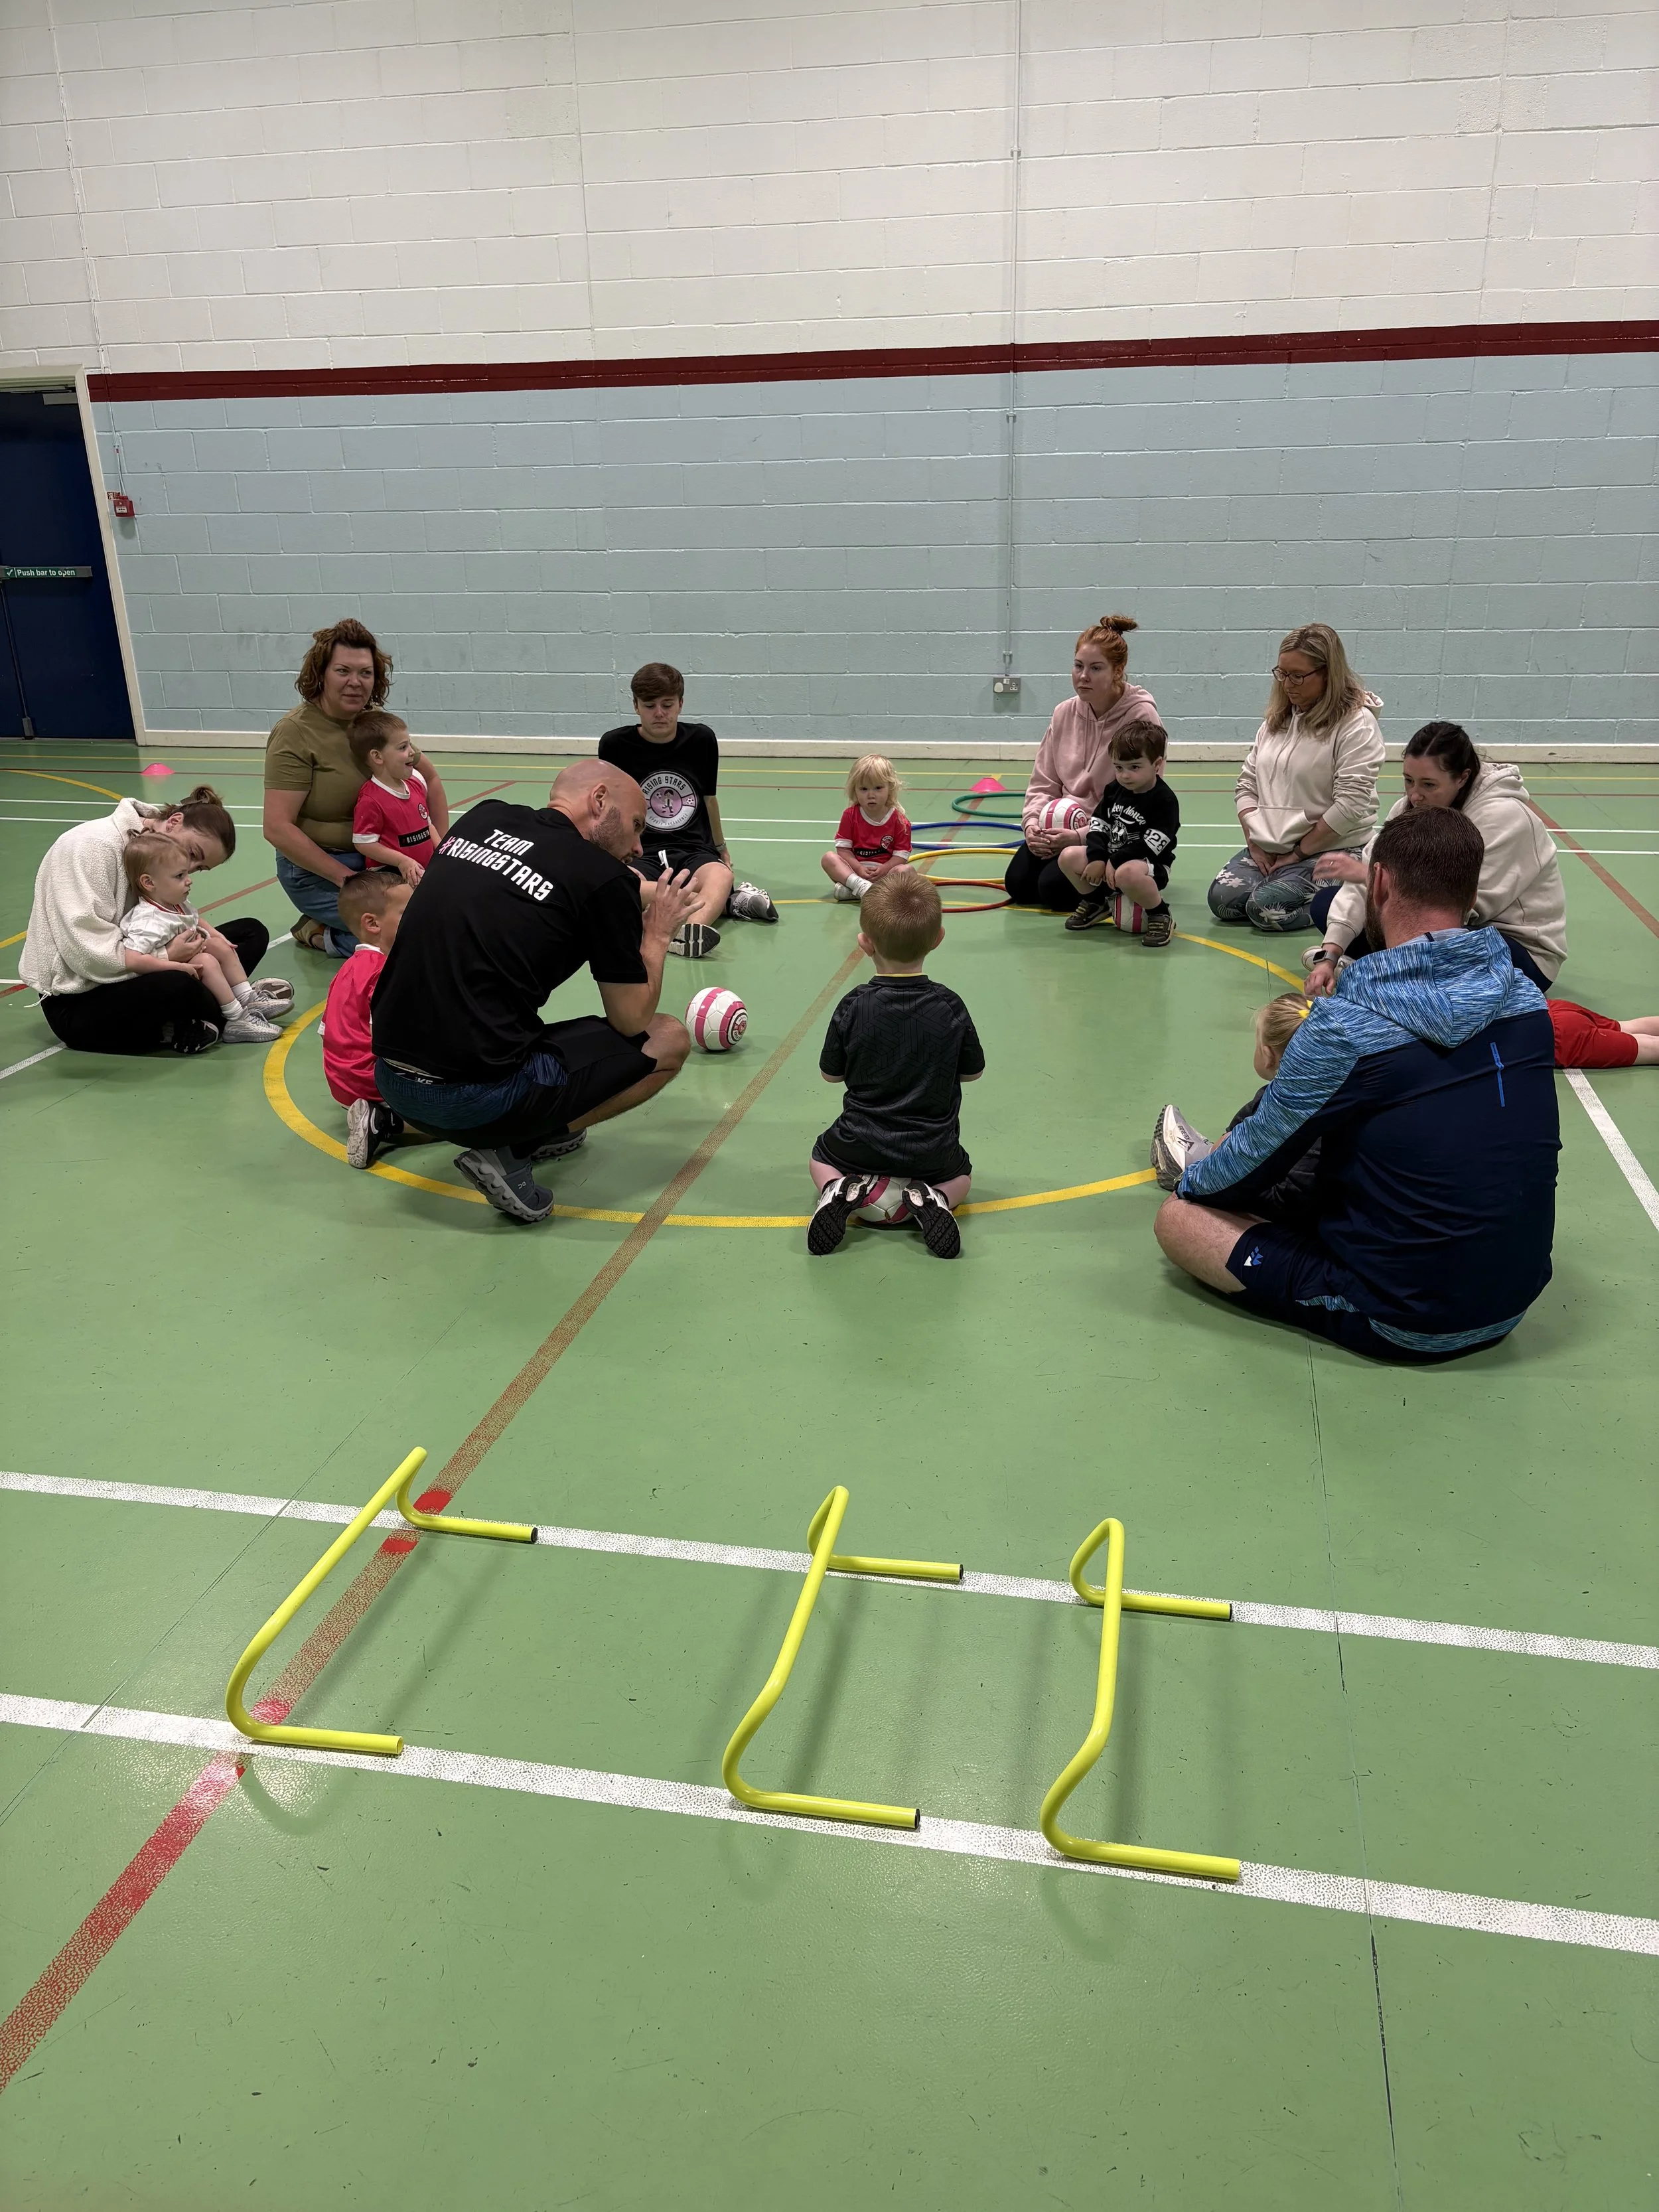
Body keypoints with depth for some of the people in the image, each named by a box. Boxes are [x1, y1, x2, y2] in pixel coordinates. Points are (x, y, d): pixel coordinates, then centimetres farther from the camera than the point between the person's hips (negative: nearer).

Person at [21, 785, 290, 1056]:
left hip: (131, 975, 9)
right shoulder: (93, 846, -20)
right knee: (177, 985, -39)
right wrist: (167, 956, -29)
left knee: (252, 932, 5)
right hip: (74, 1004, -9)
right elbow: (88, 953, -28)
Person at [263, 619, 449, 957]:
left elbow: (431, 779, 16)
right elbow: (277, 828, -20)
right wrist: (346, 879, -21)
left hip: (377, 857, 7)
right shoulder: (295, 733, -14)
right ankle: (318, 934, 2)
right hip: (316, 867, -7)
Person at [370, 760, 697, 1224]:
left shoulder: (482, 817, 10)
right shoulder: (605, 878, -7)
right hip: (477, 1097, -8)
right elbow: (632, 1020, -2)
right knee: (670, 1039, 7)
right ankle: (506, 1152, -3)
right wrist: (657, 935, 16)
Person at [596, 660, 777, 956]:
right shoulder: (616, 745, 2)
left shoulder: (702, 739, 7)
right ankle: (724, 899, -40)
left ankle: (692, 928, -66)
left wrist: (721, 850, 30)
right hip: (640, 854, -1)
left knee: (721, 876, -36)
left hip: (695, 851, 1)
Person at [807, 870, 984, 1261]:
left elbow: (830, 1073, -2)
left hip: (860, 1146, 0)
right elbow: (972, 1072, 0)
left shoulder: (853, 1008, -16)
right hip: (932, 1152, 0)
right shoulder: (950, 1008, -14)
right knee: (960, 1175, 32)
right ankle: (932, 1198, -2)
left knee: (821, 1159, 32)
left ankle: (840, 1189, -2)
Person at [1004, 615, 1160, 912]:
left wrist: (1081, 836, -25)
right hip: (1066, 826, 6)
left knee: (1057, 888, -23)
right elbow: (1044, 783, 11)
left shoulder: (1141, 716, -14)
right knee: (1018, 883, -11)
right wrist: (1033, 822, -10)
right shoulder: (1065, 713, 4)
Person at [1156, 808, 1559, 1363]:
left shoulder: (1343, 1027, -21)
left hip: (1400, 1326, -6)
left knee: (1177, 1217, 1)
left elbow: (1257, 1155, -6)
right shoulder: (1526, 999, -3)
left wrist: (1193, 1182, 16)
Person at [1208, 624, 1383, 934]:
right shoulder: (1276, 719, 13)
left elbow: (1349, 806, -17)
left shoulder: (1357, 725, -9)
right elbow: (1247, 785, 14)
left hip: (1329, 850, -6)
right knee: (1222, 899, -16)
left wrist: (1299, 853, -13)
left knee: (1266, 906, -27)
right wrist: (1256, 842, 1)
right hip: (1267, 849, 7)